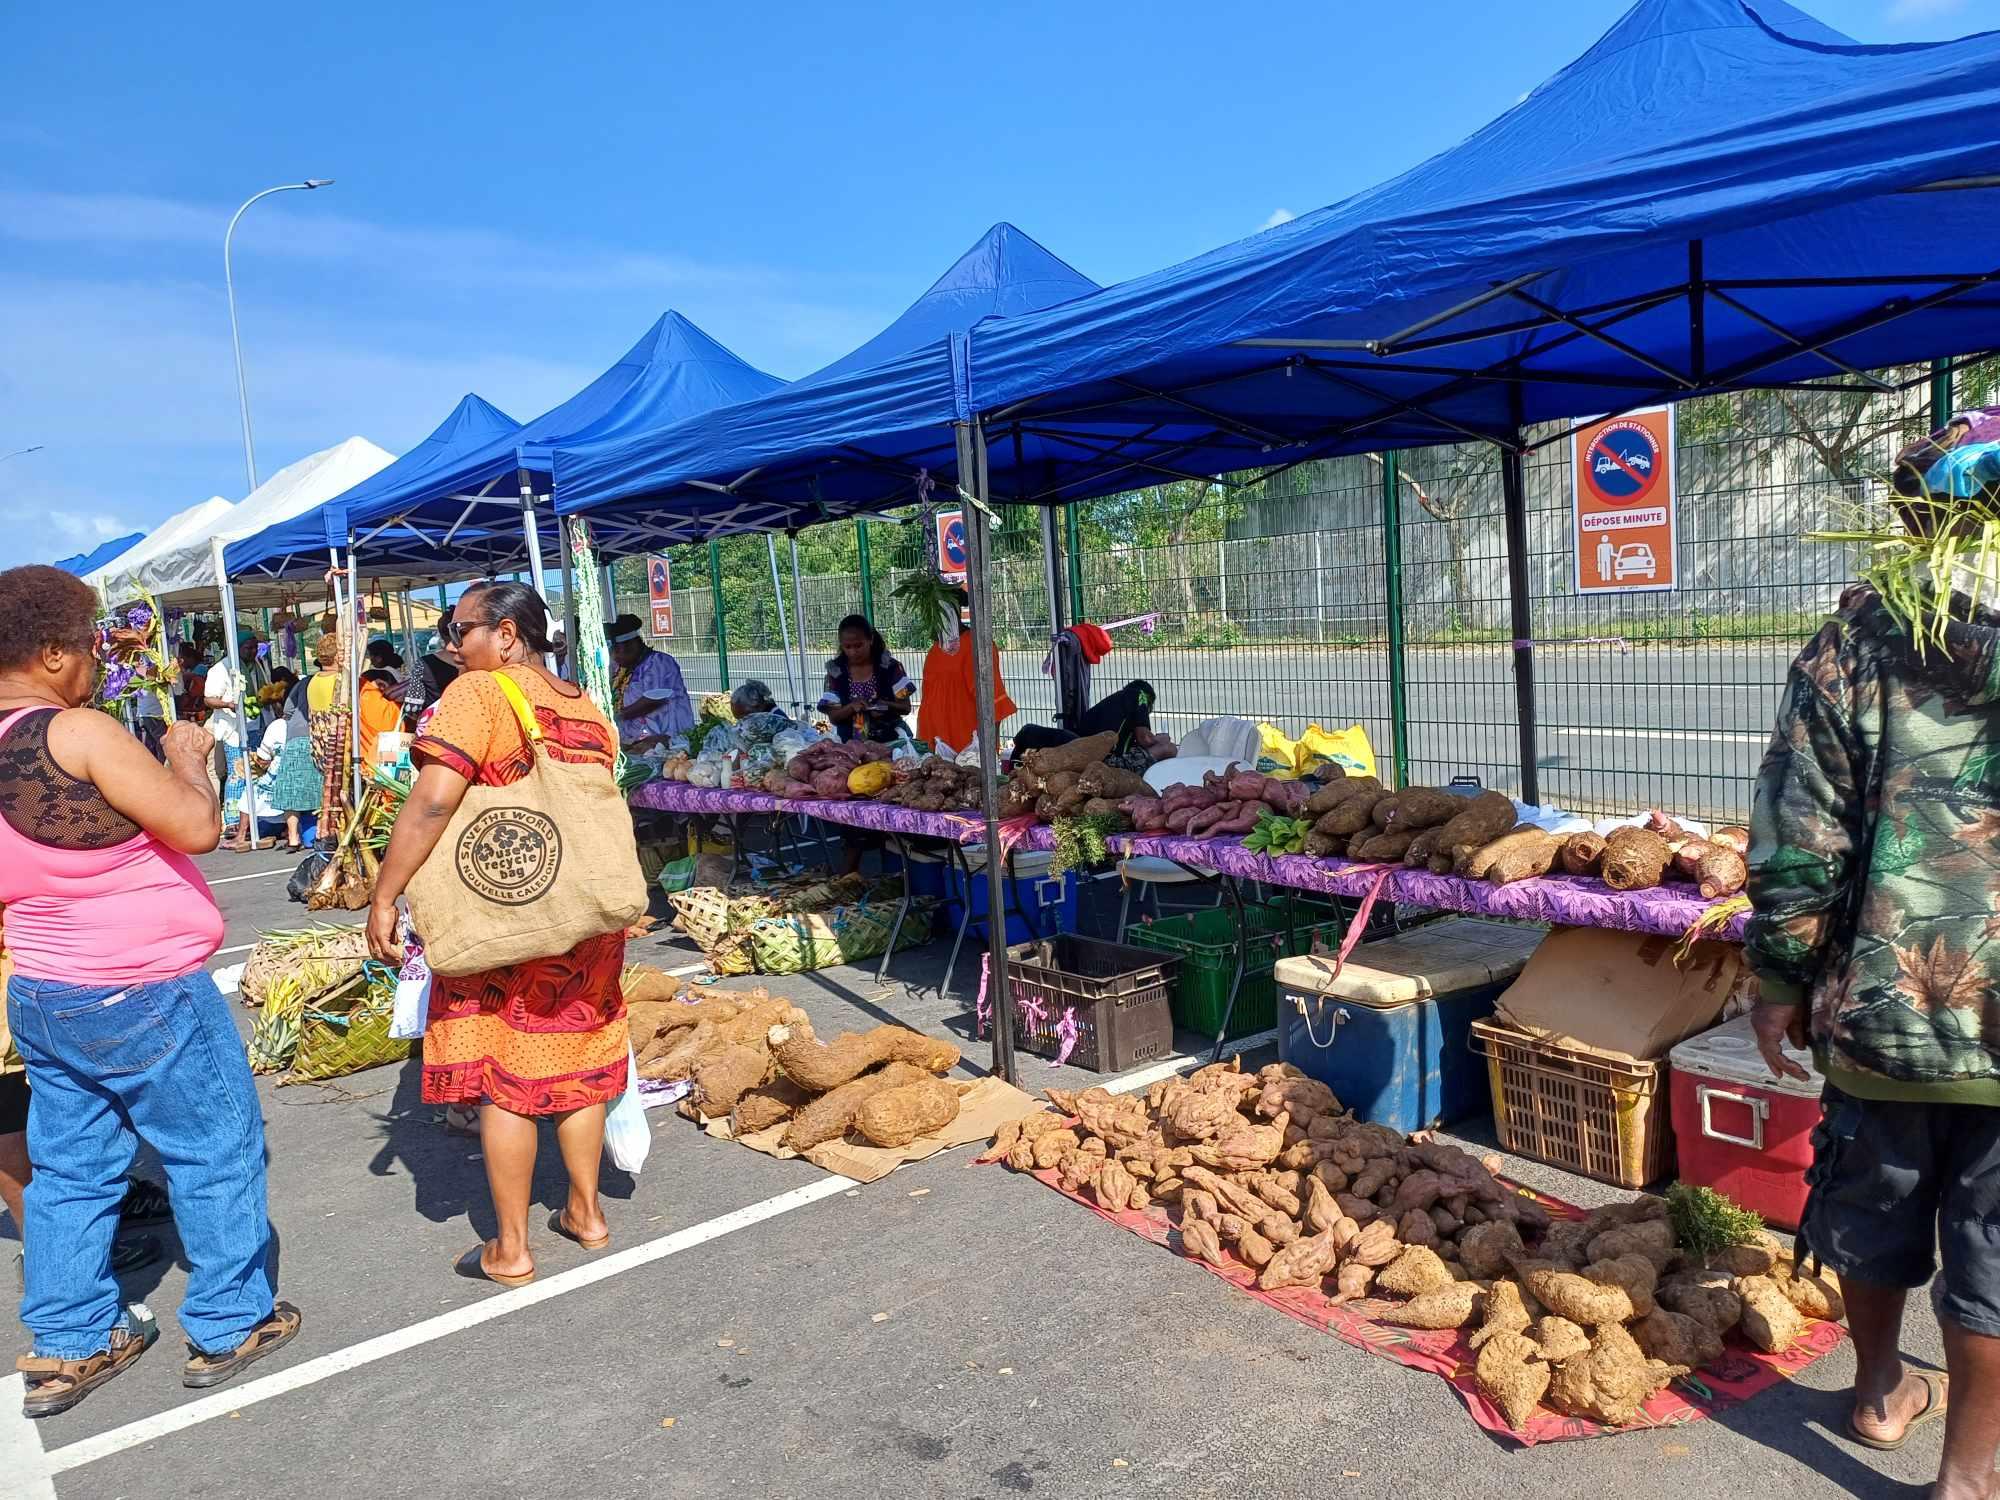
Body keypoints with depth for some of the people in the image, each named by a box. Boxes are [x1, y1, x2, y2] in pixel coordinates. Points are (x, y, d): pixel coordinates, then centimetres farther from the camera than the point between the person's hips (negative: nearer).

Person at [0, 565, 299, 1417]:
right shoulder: (79, 733, -21)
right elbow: (196, 827, -23)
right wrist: (187, 757, -6)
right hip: (142, 995, -8)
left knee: (71, 1169, 17)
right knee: (216, 1153, 8)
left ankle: (69, 1346, 28)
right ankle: (229, 1327, 20)